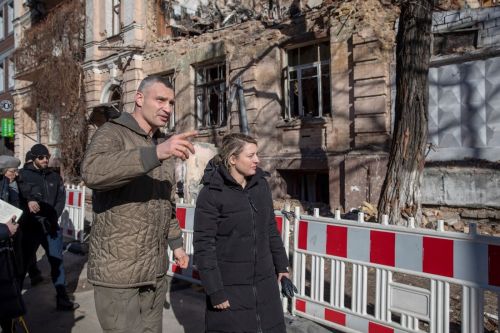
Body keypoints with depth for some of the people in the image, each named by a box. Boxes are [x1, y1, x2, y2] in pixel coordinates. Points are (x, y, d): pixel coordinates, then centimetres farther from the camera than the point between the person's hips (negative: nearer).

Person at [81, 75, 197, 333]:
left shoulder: (164, 145, 12)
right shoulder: (113, 133, -11)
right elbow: (92, 172, -34)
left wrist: (176, 242, 18)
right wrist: (155, 154, -43)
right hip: (118, 271, -7)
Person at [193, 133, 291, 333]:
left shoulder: (260, 184, 1)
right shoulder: (211, 193, -15)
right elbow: (203, 245, -14)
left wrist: (280, 264, 14)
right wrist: (215, 291, -15)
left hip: (264, 282, 5)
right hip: (230, 286, -5)